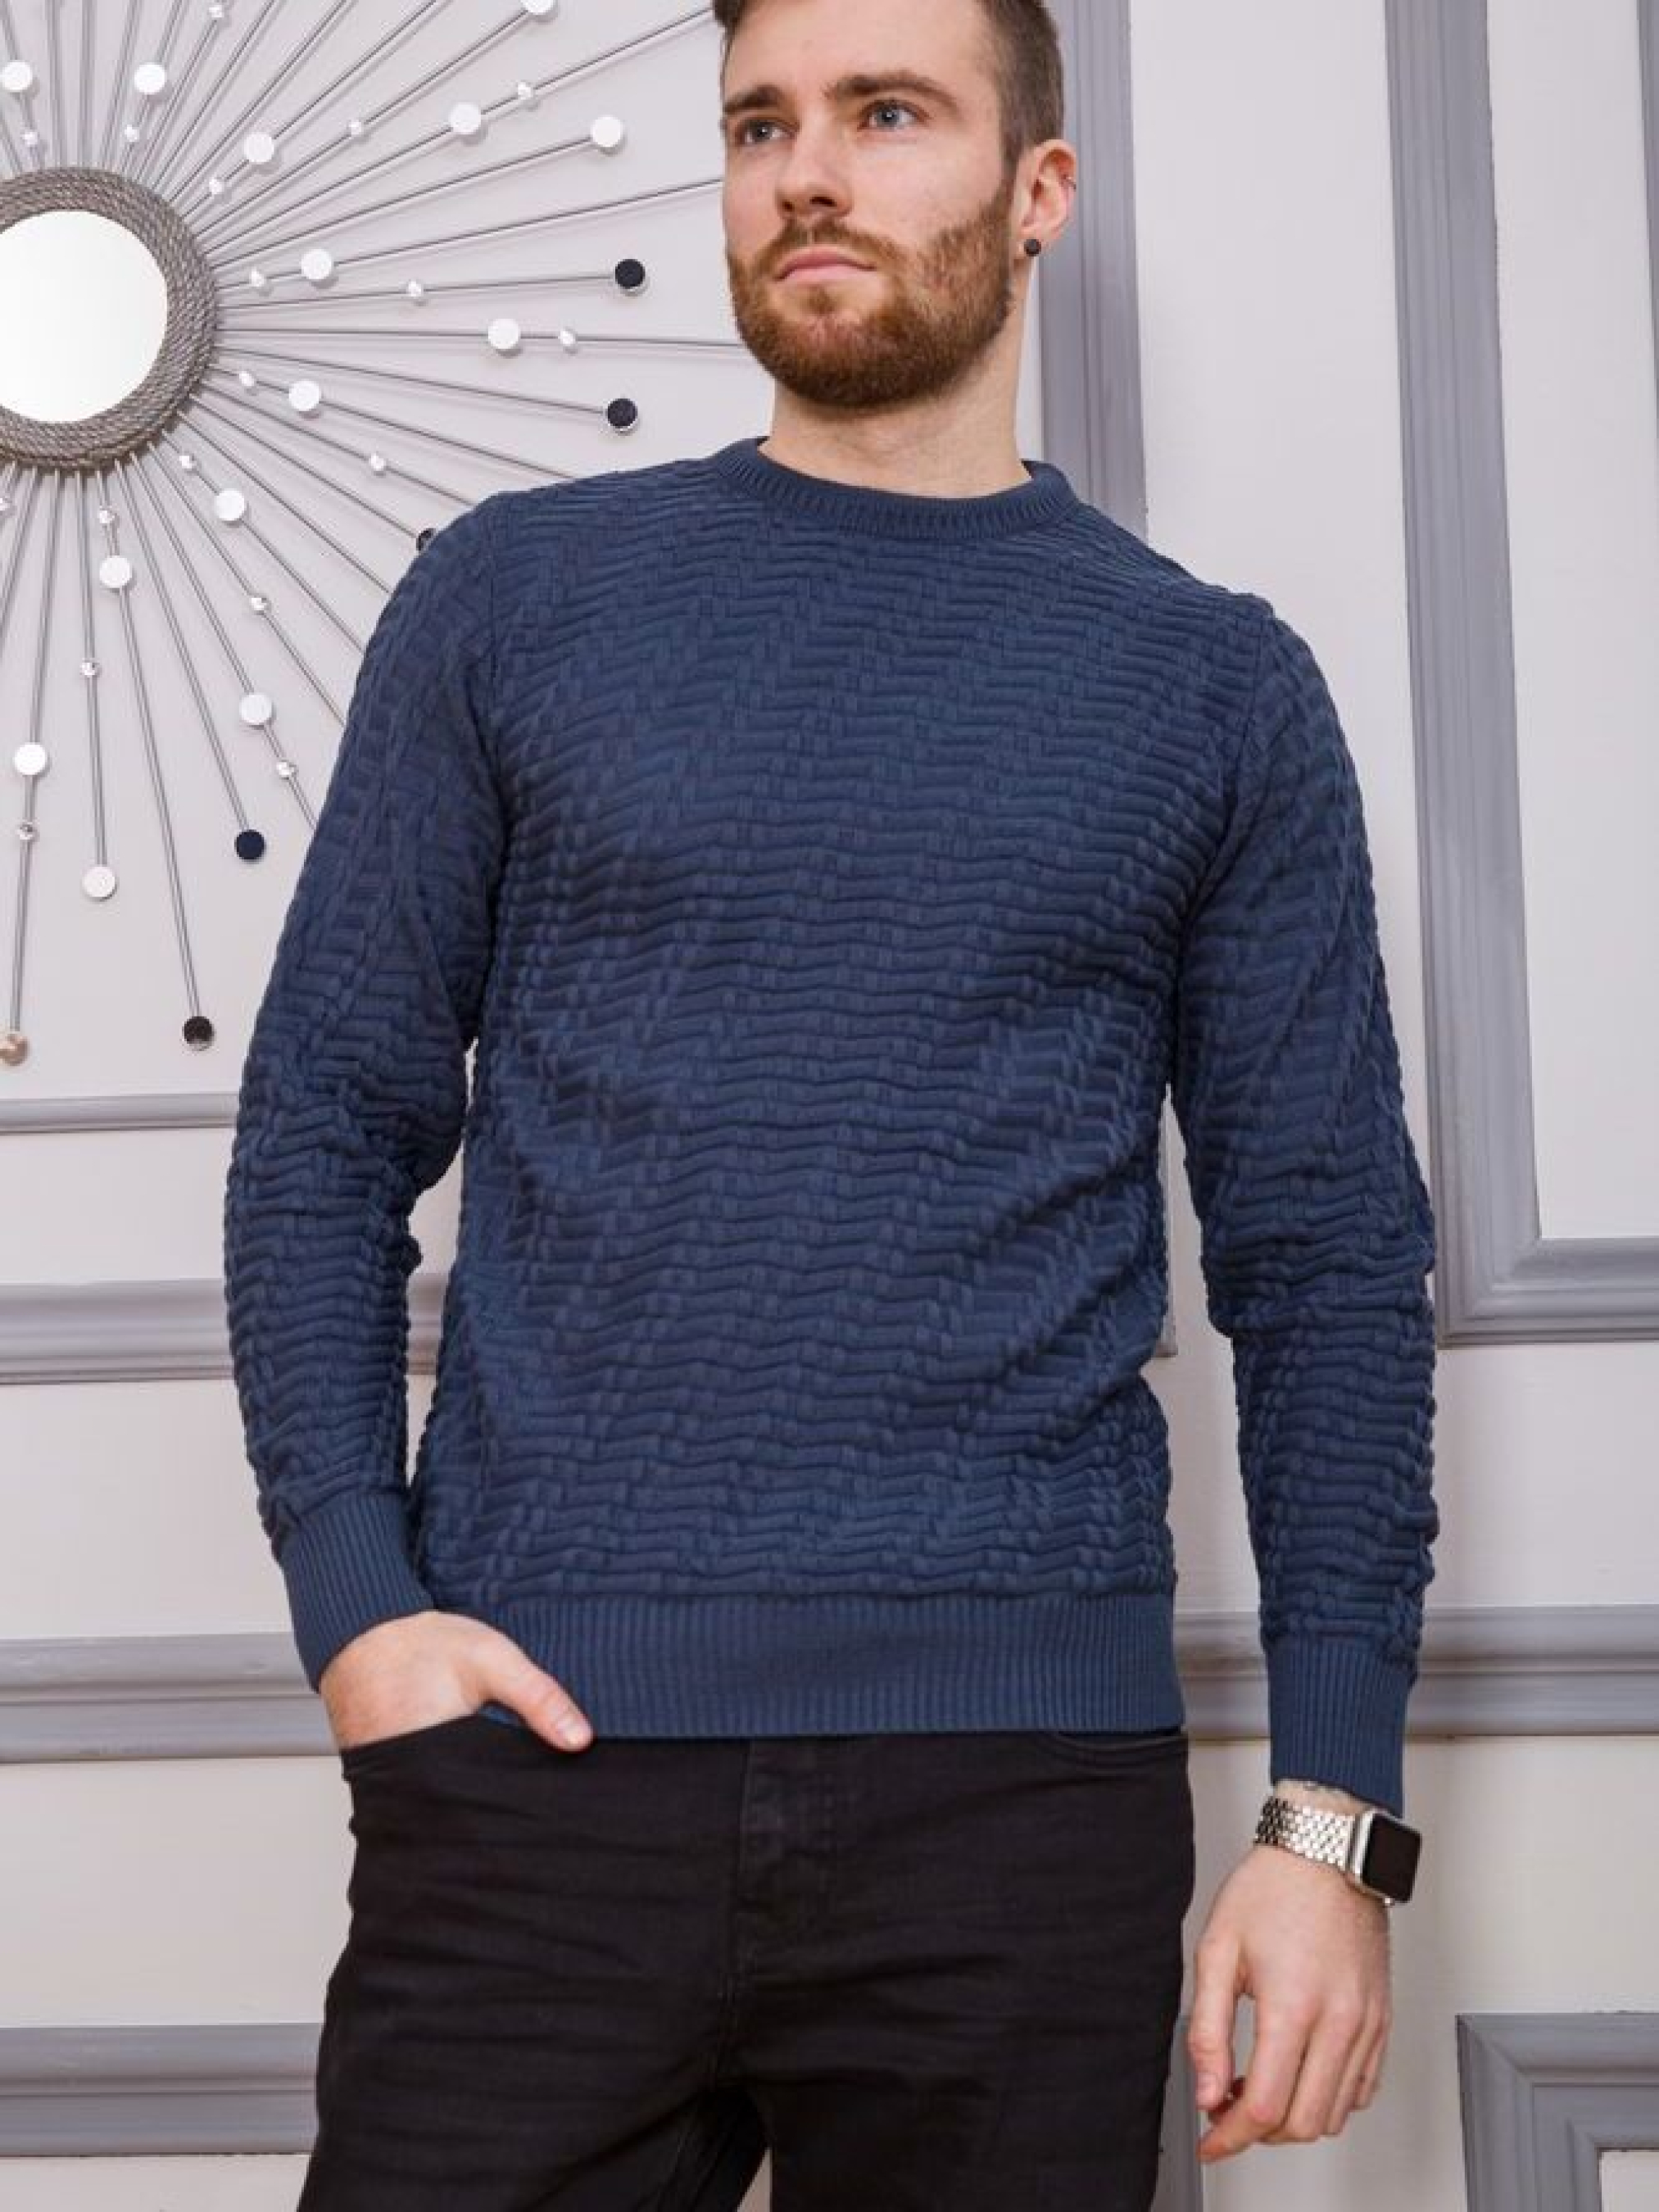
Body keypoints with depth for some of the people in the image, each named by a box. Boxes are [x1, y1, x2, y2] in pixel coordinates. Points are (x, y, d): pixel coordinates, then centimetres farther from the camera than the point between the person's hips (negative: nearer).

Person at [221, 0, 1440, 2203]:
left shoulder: (1217, 683, 7)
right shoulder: (515, 597, 7)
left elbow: (1326, 1263, 5)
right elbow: (326, 1132, 7)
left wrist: (1335, 1812, -2)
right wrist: (353, 1600, -6)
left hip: (1026, 1776, 1)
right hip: (544, 1747, 0)